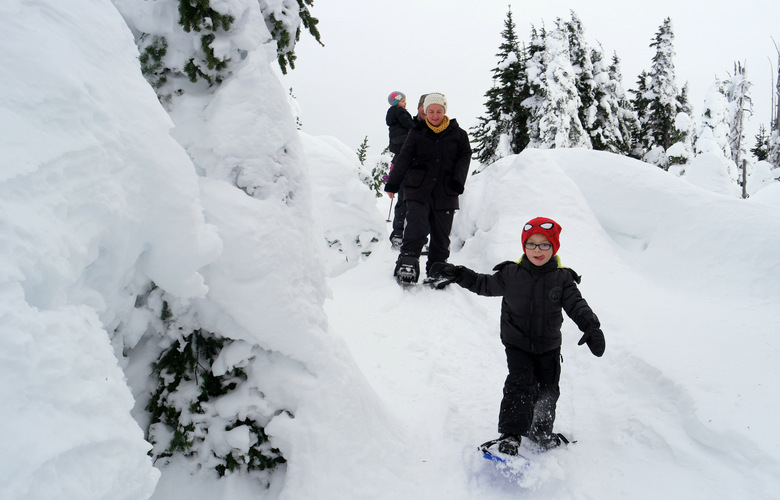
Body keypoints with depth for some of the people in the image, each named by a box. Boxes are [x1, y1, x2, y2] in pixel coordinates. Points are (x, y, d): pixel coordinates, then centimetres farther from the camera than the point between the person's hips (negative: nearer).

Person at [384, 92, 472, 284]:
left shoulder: (458, 134, 11)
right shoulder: (417, 133, 11)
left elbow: (465, 157, 7)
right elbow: (404, 158, 9)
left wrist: (458, 180, -10)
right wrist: (393, 184, 4)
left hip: (445, 192, 1)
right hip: (418, 190, -1)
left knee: (441, 236, 4)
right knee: (417, 227, -20)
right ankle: (407, 262, -14)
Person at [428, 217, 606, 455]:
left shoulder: (562, 278, -8)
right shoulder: (511, 274, -8)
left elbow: (576, 304, -11)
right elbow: (484, 285, 3)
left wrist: (592, 328, -26)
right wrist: (457, 274, -4)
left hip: (549, 346, 2)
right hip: (517, 344, -2)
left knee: (548, 389, 11)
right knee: (520, 384, -15)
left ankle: (541, 429, 35)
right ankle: (510, 435, -8)